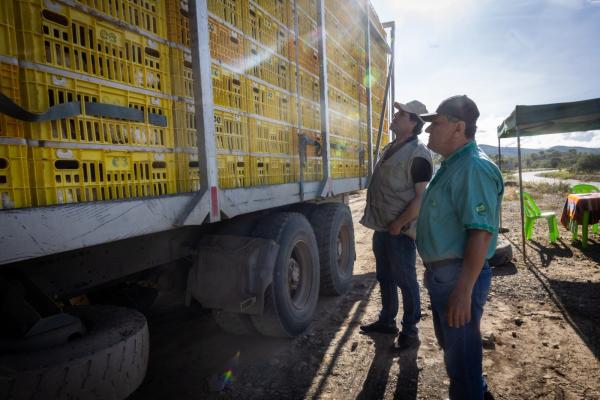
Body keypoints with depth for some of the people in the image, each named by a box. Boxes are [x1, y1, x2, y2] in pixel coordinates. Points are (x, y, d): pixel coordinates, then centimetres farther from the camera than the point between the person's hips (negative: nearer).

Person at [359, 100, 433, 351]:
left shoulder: (418, 153, -14)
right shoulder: (389, 149, 14)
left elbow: (421, 197, -18)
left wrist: (398, 224, -17)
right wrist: (379, 221, 15)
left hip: (401, 230, -9)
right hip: (382, 227, 9)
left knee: (406, 281, 5)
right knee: (384, 277, 19)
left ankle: (410, 332, 22)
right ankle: (387, 321, 37)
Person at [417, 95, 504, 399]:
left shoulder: (474, 168, -21)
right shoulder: (451, 165, 12)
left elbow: (481, 233, -27)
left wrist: (464, 290, -28)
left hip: (458, 276, -10)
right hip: (441, 272, 11)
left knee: (461, 350, 8)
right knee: (449, 342, 27)